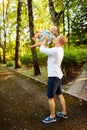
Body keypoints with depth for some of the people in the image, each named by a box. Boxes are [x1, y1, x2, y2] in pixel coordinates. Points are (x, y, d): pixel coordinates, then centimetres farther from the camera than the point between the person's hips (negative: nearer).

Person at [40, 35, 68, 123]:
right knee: (59, 94, 18)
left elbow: (42, 49, -15)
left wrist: (45, 40, -2)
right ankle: (64, 113, 30)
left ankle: (52, 117, 16)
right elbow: (47, 49, 21)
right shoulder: (60, 49, 6)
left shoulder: (55, 50, -23)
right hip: (58, 76, 10)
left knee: (50, 97, 2)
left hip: (53, 76, -10)